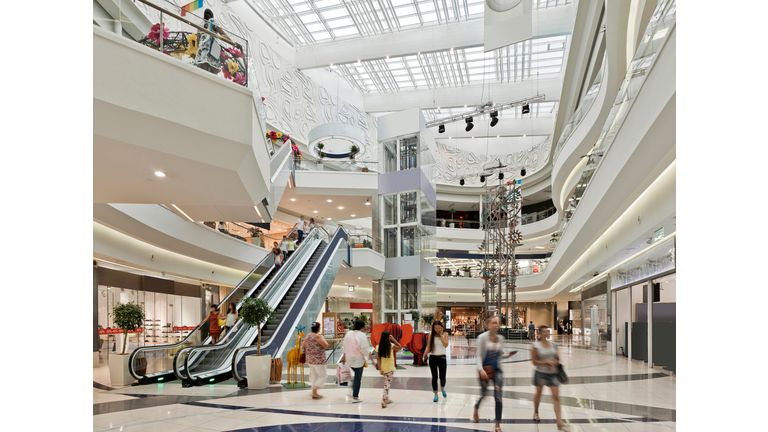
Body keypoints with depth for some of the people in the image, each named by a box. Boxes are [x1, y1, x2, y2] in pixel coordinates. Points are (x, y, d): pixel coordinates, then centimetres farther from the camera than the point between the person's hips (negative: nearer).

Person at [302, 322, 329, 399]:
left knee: (314, 376, 17)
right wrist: (324, 340, 0)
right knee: (322, 375, 4)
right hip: (318, 360, -8)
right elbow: (326, 346, -16)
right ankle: (314, 392, -2)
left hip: (310, 360, 8)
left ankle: (314, 392, 22)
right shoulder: (318, 336, -18)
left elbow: (302, 347, 14)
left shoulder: (307, 336, 6)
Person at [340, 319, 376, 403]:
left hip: (349, 358, 6)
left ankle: (353, 391, 23)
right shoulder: (361, 335, -14)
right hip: (358, 359, -6)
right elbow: (366, 349, -15)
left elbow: (345, 347, 15)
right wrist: (372, 360, -10)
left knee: (357, 375, 25)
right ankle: (355, 397, 9)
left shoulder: (348, 334, 4)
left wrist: (344, 357, 29)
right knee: (358, 378, 4)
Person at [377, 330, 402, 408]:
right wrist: (393, 339, 0)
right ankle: (383, 401, -11)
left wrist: (380, 369, -2)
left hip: (383, 368, 5)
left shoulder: (378, 346, 0)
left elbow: (378, 358, -3)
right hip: (390, 368, -5)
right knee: (387, 384, -3)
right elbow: (400, 347, 5)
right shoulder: (390, 345, -10)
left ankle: (386, 399, 28)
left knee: (386, 383, 20)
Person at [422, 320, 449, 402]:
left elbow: (446, 345, -16)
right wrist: (424, 355, -10)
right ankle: (435, 394, 13)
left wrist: (441, 335, -16)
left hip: (442, 358, -1)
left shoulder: (445, 334, -2)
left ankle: (442, 389, 31)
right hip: (433, 358, 1)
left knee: (442, 376, -1)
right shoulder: (431, 335, 1)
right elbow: (428, 346, 2)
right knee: (434, 377, 2)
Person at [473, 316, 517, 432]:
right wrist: (481, 369, -26)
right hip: (485, 369, -3)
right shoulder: (482, 337, -12)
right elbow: (479, 355, -14)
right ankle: (476, 409, 47)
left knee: (498, 396, -6)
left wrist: (507, 355, -8)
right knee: (484, 394, 11)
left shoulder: (500, 338, 1)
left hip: (496, 369, 3)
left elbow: (500, 354, 13)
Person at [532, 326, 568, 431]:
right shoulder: (536, 346, -11)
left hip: (552, 373, 2)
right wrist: (547, 362, -19)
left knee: (556, 396, -5)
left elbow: (557, 358, 13)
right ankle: (535, 413, 43)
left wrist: (555, 363, -8)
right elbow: (534, 362, -10)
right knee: (538, 393, 17)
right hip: (540, 373, -2)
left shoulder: (553, 345, 1)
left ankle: (559, 422, -4)